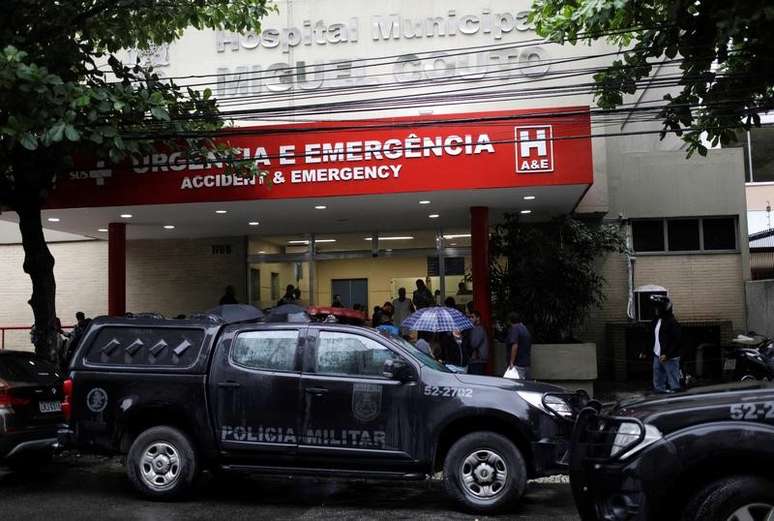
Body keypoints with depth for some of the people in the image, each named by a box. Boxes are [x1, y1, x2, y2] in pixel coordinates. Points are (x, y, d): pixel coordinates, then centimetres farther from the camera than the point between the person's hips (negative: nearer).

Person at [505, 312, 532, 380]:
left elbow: (515, 346, -22)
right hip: (526, 364, 9)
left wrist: (511, 362, -21)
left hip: (517, 364, -9)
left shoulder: (514, 329, -11)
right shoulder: (525, 329, 17)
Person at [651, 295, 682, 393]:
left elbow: (676, 341, -19)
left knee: (673, 383, 1)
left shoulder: (672, 322, -15)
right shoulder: (656, 320, 10)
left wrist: (667, 355, -21)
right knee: (658, 383, 14)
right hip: (657, 356, 8)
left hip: (670, 358, -8)